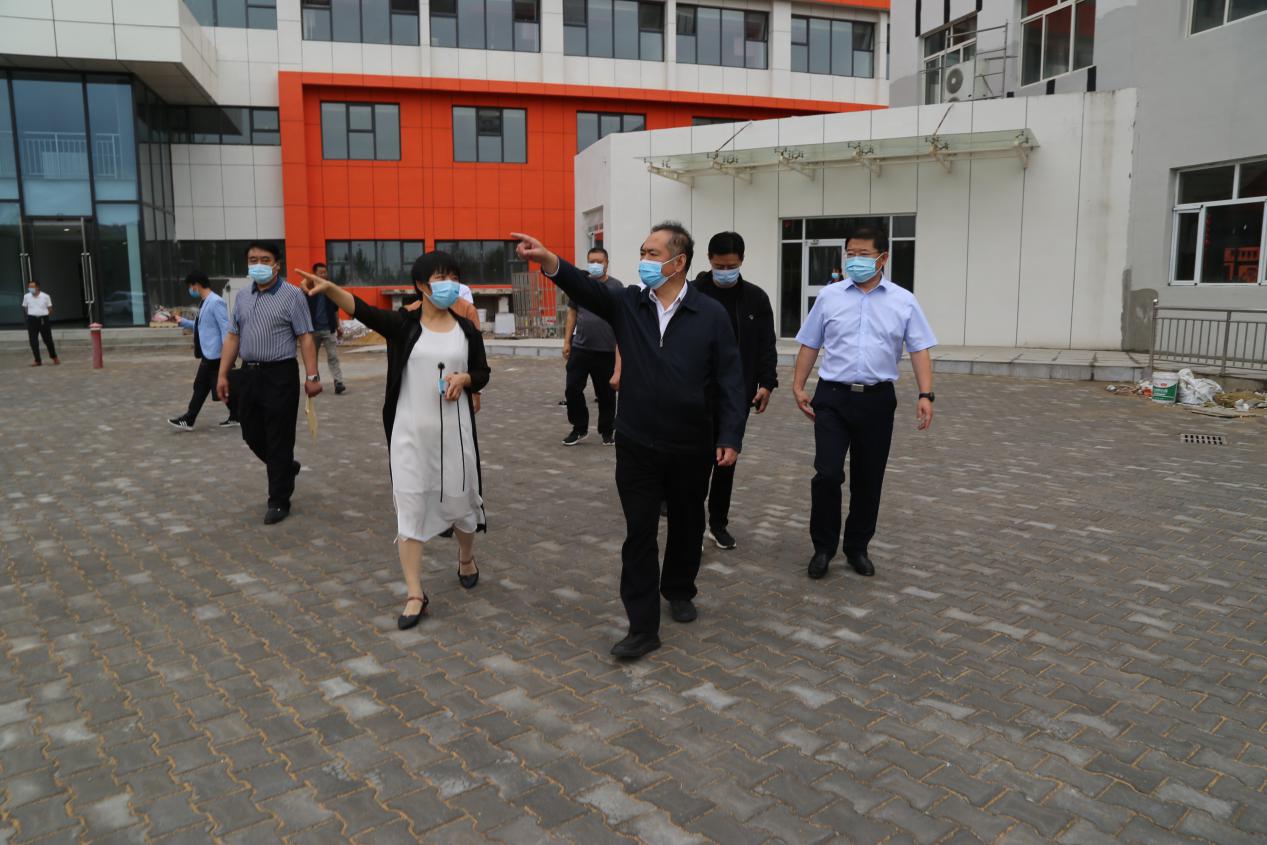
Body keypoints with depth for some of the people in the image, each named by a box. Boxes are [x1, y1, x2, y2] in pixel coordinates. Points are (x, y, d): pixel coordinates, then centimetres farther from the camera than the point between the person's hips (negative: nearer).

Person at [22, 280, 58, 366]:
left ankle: (54, 357, 26)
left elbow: (50, 309, 5)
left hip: (43, 319, -2)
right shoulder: (26, 296, 2)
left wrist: (43, 314, -3)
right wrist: (32, 314, 7)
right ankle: (37, 360, 8)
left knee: (48, 340, 5)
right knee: (33, 341, 0)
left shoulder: (45, 296, -5)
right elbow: (25, 307, 17)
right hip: (32, 320, 2)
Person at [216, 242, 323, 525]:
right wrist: (223, 375, 10)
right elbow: (233, 337, 15)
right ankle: (286, 468, 40)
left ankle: (279, 501, 12)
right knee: (252, 435, 13)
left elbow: (305, 338, -10)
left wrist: (312, 376, -16)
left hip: (279, 375, -6)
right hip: (248, 374, 6)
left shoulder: (292, 295, -6)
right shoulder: (242, 297, 13)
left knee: (279, 440, 0)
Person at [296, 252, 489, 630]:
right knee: (409, 507, 0)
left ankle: (466, 559, 43)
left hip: (454, 431, 2)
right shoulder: (403, 324, -3)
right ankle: (415, 595, 8)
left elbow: (482, 373, 12)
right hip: (410, 432, -1)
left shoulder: (467, 330, 3)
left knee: (461, 498, 13)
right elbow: (363, 310, -20)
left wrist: (464, 379, -11)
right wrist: (330, 287, -38)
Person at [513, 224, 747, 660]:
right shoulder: (627, 304, 0)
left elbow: (729, 380, -6)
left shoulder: (711, 314, -6)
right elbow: (586, 288, -18)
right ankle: (643, 627, 9)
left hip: (692, 447, 0)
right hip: (636, 445, 1)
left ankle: (679, 590, 43)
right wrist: (548, 260, -37)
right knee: (639, 534, 1)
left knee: (686, 524, 18)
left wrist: (730, 437, -12)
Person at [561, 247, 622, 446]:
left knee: (606, 393, 7)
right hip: (580, 348, 2)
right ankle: (579, 428, 16)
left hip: (606, 351, -2)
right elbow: (572, 314, 11)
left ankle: (607, 431, 22)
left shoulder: (616, 287, 0)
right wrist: (567, 341, 5)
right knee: (573, 389, 0)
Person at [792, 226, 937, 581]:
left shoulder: (904, 301, 3)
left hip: (877, 400, 1)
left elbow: (920, 349, -1)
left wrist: (925, 395, -11)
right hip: (832, 397, -1)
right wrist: (798, 386, 2)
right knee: (827, 473, -10)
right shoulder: (829, 297, 3)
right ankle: (823, 546, 10)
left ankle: (857, 547, 27)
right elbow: (809, 345, 8)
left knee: (868, 479, 10)